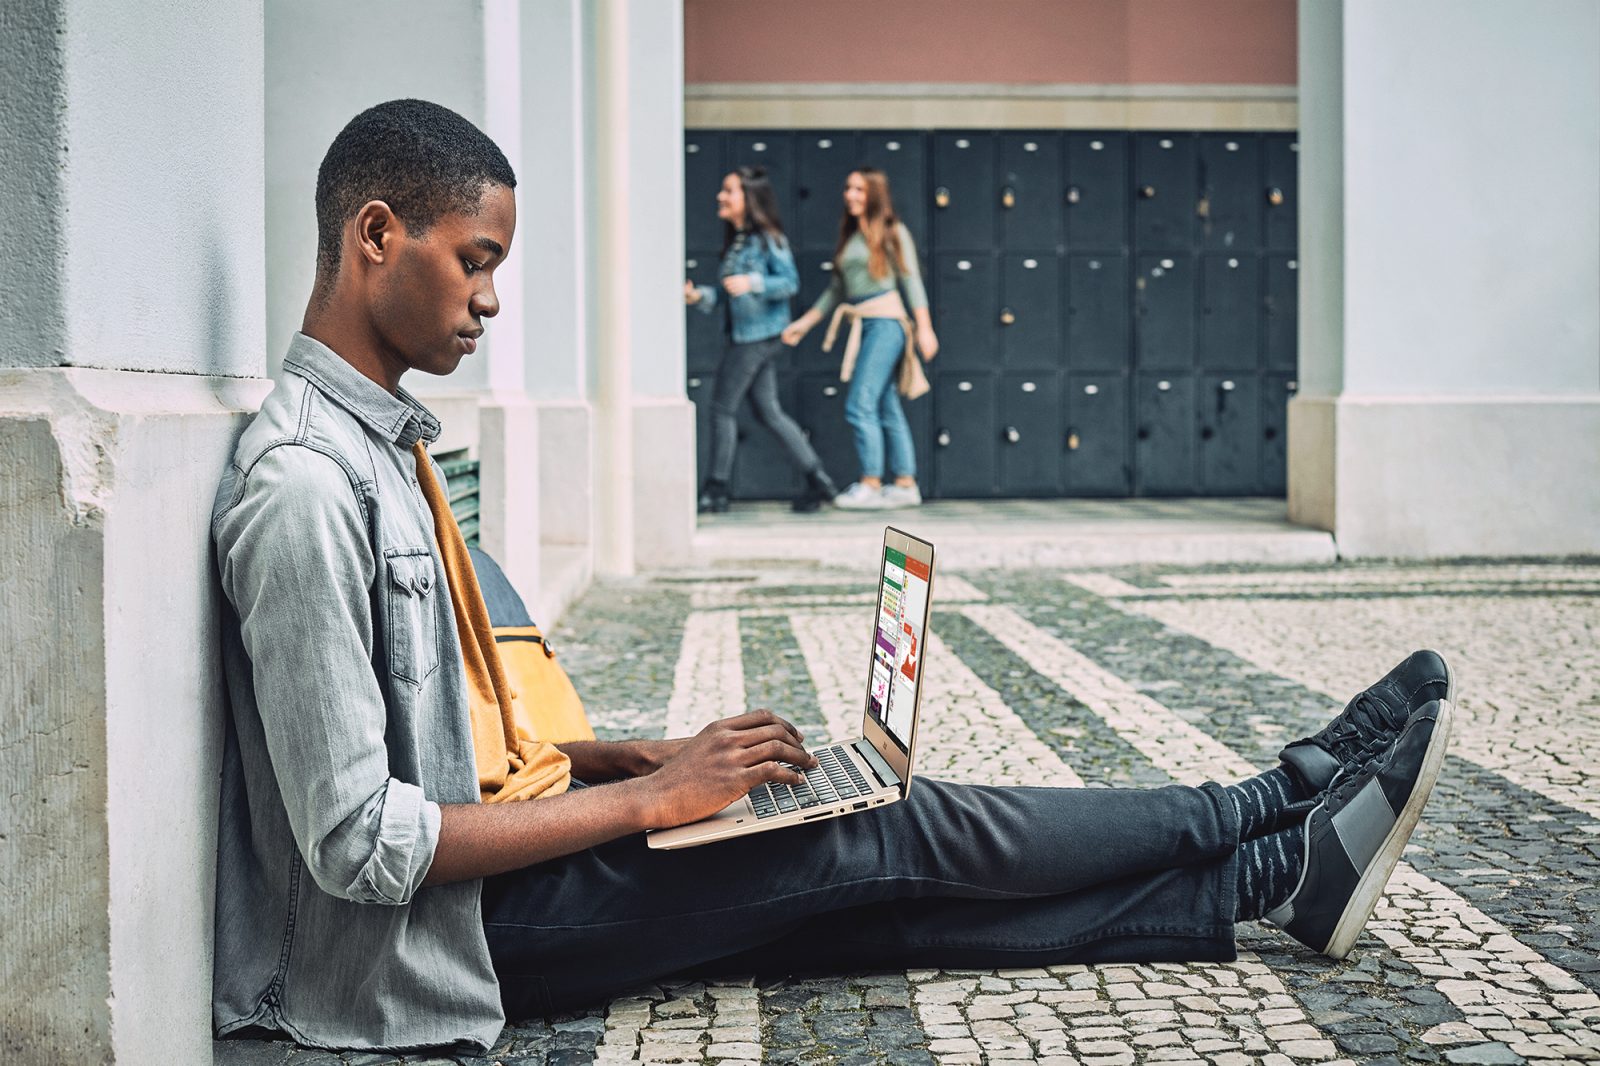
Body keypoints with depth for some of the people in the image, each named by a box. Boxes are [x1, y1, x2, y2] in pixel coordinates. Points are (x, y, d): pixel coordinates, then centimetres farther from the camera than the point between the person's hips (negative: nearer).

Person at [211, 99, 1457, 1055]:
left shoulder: (379, 441, 11)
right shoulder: (306, 487, -22)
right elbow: (357, 839, -26)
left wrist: (648, 756, 4)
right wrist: (649, 798, -19)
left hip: (507, 847, 8)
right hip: (466, 927, -8)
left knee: (891, 891, 2)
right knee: (895, 833, -5)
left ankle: (1273, 877, 9)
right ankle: (1277, 810, 9)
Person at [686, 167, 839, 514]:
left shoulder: (767, 238, -11)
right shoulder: (736, 240, 15)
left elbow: (790, 281, -16)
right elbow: (726, 291, 17)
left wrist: (752, 283, -27)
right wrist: (699, 296, 1)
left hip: (758, 336, -9)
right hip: (744, 334, 9)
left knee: (723, 408, -2)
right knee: (768, 411, 9)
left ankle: (716, 491, 8)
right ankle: (819, 481, 12)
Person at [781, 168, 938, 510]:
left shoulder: (892, 232, 0)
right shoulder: (849, 237, 18)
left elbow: (911, 280, -4)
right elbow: (837, 290, 23)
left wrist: (924, 328, -10)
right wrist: (805, 322, 19)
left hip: (885, 323, -7)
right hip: (860, 327, 7)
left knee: (860, 405, -13)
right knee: (887, 409, 7)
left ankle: (871, 485, -10)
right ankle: (906, 485, 10)